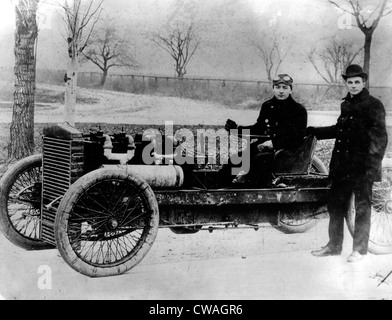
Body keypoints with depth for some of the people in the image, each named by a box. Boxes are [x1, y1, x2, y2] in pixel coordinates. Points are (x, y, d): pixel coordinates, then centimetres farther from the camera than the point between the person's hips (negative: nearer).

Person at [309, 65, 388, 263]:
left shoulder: (374, 105, -6)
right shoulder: (346, 105, 15)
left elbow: (380, 137, -11)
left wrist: (373, 162, -19)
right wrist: (314, 132, 28)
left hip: (362, 165, -7)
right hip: (342, 164, 7)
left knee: (362, 207, 3)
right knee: (336, 205, 10)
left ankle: (360, 249, 11)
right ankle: (334, 246, 20)